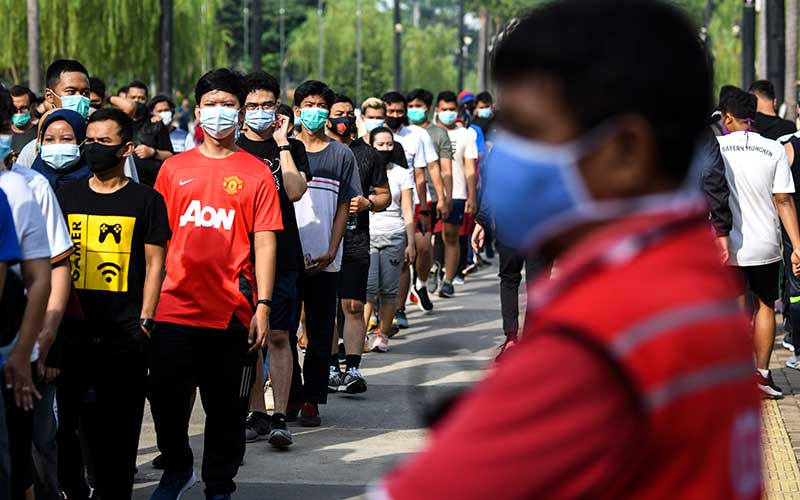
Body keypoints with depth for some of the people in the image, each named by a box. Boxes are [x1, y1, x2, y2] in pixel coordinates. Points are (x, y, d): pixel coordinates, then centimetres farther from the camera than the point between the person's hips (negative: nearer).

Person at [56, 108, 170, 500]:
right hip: (70, 325, 3)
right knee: (60, 416, 1)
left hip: (122, 330, -3)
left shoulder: (145, 200, 2)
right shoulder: (66, 195, 11)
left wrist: (145, 321, -6)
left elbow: (154, 263, 1)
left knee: (118, 423, 2)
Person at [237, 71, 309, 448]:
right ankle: (257, 414, 13)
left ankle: (280, 417, -7)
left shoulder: (291, 148, 7)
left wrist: (282, 143, -9)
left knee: (278, 335, -7)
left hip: (282, 255, -2)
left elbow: (295, 191, -11)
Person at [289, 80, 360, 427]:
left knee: (320, 333, 2)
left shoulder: (341, 155, 7)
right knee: (284, 330, 2)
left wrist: (331, 251, -6)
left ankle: (312, 400, 8)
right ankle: (291, 397, 11)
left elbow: (344, 207, 6)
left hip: (324, 261, 0)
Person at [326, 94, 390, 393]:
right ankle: (331, 368, 9)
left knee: (354, 306, -5)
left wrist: (368, 203, -4)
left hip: (355, 242, 0)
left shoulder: (367, 154, 11)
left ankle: (353, 369, -5)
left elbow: (385, 195, 16)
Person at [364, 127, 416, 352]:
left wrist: (411, 244, 2)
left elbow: (407, 212, 9)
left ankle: (383, 334, 5)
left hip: (394, 236, 1)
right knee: (368, 286, -12)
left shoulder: (402, 174, 10)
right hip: (366, 234, -1)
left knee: (389, 289, -2)